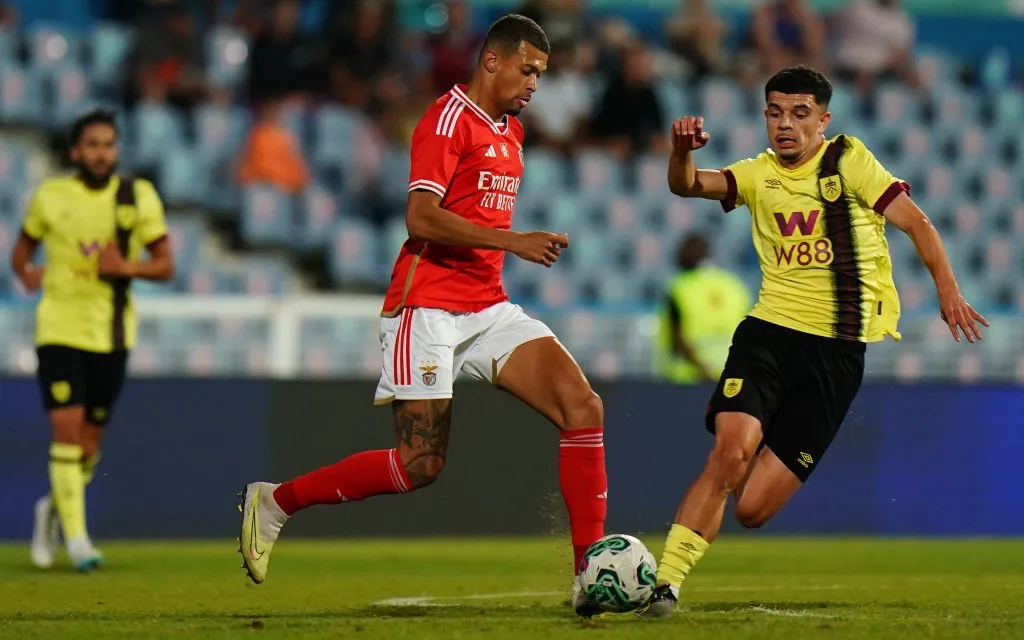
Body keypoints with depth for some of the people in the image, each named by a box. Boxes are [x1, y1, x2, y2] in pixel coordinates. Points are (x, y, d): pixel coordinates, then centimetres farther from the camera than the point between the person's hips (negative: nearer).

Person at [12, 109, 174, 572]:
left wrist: (126, 267, -16)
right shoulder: (51, 196, 1)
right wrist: (26, 273, -7)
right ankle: (76, 536, -10)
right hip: (59, 328, -2)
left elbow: (165, 266, 3)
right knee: (67, 427, -14)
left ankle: (54, 509, 35)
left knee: (91, 438, 8)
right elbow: (22, 251, 15)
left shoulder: (139, 197, 1)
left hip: (112, 333, 2)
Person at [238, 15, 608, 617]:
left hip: (488, 308, 8)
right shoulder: (449, 119, -10)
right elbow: (421, 216, -20)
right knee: (421, 465, -11)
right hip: (429, 308, -8)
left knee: (583, 407, -10)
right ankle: (274, 502, 7)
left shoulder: (511, 131, 17)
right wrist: (514, 241, -23)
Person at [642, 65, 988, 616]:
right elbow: (688, 186, -7)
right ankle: (665, 582, -15)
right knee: (730, 452, -24)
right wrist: (682, 152, -29)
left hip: (837, 350, -2)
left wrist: (947, 290, -17)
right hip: (767, 330, 2)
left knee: (752, 509, -6)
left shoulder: (847, 161, 0)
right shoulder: (759, 175, 8)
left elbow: (916, 223, -3)